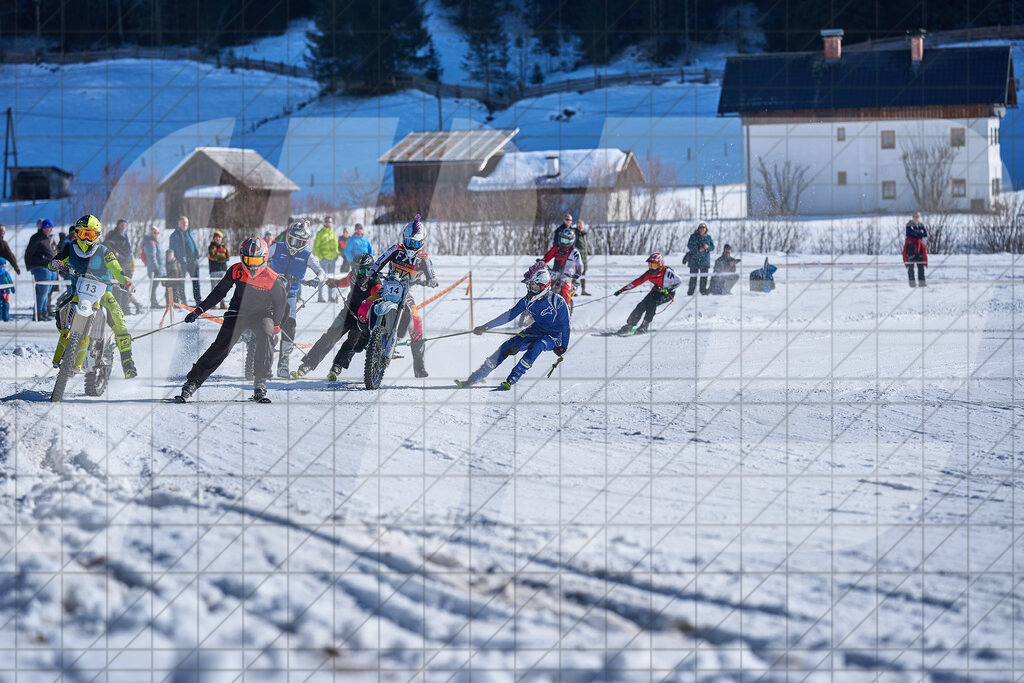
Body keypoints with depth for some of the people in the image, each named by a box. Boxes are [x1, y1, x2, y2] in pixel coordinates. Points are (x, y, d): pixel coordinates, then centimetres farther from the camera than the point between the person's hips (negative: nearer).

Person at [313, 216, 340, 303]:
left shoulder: (333, 233, 15)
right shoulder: (320, 233, -2)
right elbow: (315, 246, -3)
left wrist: (336, 254, 12)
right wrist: (319, 256, -12)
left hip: (332, 258, 6)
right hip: (324, 258, -6)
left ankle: (331, 296, 13)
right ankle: (320, 296, -6)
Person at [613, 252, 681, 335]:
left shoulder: (667, 272, -24)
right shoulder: (650, 273, -8)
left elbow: (679, 282, -21)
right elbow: (637, 281, -3)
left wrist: (668, 289, -33)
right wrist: (622, 289, -6)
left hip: (667, 294, -5)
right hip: (656, 292, 5)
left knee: (651, 303, -30)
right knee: (641, 306, -12)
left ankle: (645, 326, -21)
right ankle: (629, 326, -3)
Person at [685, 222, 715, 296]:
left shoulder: (708, 237, 10)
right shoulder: (693, 236, 2)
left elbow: (712, 247, 10)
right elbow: (689, 245, -6)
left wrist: (708, 247, -13)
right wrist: (698, 249, -17)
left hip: (705, 259, 2)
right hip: (694, 258, -2)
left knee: (704, 276, 2)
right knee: (693, 276, -4)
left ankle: (703, 290, 13)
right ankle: (690, 291, 0)